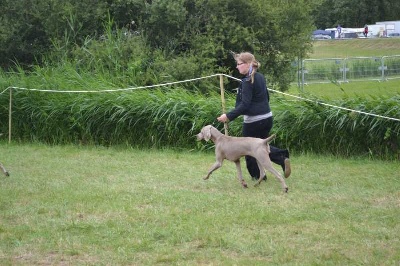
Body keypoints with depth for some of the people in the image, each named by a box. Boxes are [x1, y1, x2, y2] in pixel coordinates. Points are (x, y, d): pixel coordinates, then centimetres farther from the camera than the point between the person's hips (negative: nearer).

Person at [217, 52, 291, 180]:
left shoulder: (247, 81, -19)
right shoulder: (260, 77, 8)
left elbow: (244, 105, -24)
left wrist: (228, 116, -24)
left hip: (253, 121, -9)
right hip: (267, 118, 9)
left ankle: (257, 175, 18)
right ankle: (282, 158, 1)